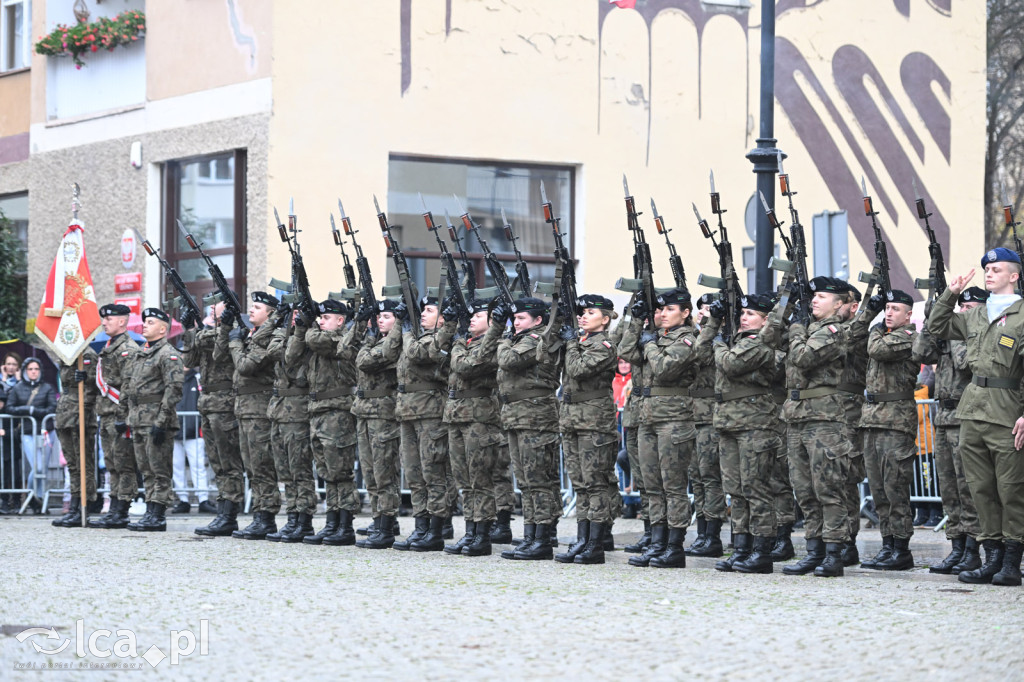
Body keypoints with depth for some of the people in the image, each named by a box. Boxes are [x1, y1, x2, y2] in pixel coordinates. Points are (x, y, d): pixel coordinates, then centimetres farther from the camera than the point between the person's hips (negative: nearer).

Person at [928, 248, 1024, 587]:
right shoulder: (975, 316, 16)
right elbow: (938, 327, 28)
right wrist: (950, 294, 15)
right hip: (971, 410, 7)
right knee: (981, 488, 7)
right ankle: (993, 557, 13)